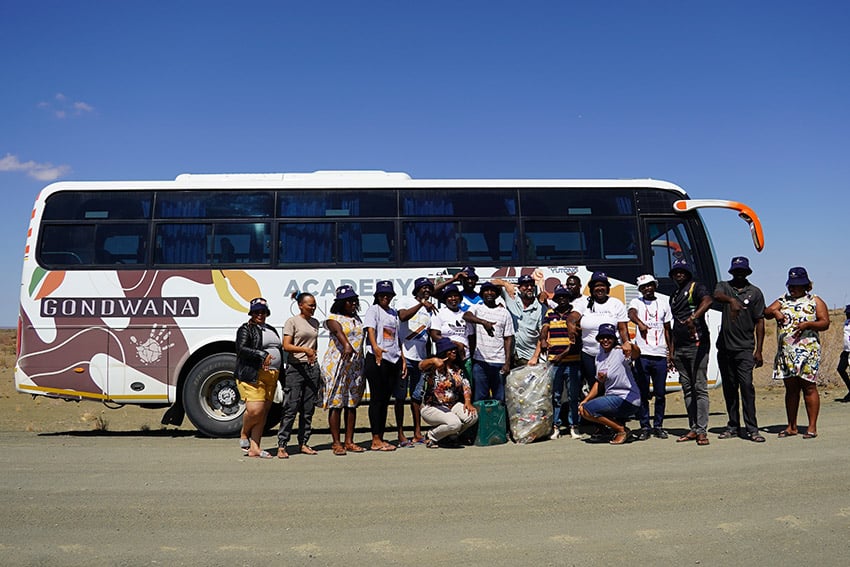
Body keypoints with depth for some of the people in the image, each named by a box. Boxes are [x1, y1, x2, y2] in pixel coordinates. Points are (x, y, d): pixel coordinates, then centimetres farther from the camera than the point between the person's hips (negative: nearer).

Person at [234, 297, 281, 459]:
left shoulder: (271, 330, 23)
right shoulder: (246, 329, 1)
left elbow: (278, 351, 27)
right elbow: (241, 349, -14)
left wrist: (280, 374, 17)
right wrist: (262, 354, -23)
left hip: (271, 376, 7)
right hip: (252, 375, -7)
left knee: (263, 413, 2)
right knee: (255, 409, -16)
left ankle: (254, 448, 6)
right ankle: (244, 435, 13)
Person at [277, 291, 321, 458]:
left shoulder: (315, 322, 16)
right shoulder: (292, 321, -2)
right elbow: (286, 346, -10)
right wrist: (305, 349, -23)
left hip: (312, 368, 6)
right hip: (296, 368, -6)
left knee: (308, 409, 6)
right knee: (291, 408, -8)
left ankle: (303, 443, 14)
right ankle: (281, 446, -3)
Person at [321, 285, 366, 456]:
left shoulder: (357, 318, 18)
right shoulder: (333, 318, -4)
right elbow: (338, 332, -26)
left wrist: (363, 369, 21)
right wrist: (347, 345, -47)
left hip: (356, 366, 6)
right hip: (337, 364, -6)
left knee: (352, 404, 6)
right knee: (336, 404, -5)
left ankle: (349, 442, 12)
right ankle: (336, 443, 1)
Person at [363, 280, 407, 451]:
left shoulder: (394, 313, 19)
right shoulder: (373, 310, -2)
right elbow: (370, 330, -19)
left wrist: (403, 359, 17)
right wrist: (376, 348, -38)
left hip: (393, 361, 7)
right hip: (376, 359, -7)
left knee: (385, 399, 10)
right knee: (377, 399, -4)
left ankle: (380, 439, 16)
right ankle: (376, 441, -1)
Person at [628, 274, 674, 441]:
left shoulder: (663, 303, 14)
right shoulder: (636, 302, 7)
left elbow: (667, 330, 17)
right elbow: (631, 314, -18)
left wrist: (670, 353, 11)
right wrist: (640, 323, -41)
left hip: (660, 355, 2)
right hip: (642, 355, -2)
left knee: (660, 394, 5)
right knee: (643, 393, 1)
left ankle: (658, 426, 16)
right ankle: (644, 427, 9)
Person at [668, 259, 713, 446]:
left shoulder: (696, 287, -1)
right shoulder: (674, 296, 21)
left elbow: (707, 301, -25)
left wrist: (693, 317, -42)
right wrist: (672, 350, 18)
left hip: (697, 344, -8)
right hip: (680, 348, 8)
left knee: (700, 388, -7)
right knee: (687, 389, 9)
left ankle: (702, 431, -7)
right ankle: (693, 429, 14)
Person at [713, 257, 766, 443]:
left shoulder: (755, 292, 8)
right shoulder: (724, 286, 9)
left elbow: (760, 321, 6)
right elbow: (716, 296, -16)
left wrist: (758, 350, -1)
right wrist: (731, 300, -39)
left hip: (745, 347, -2)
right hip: (725, 347, 2)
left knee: (746, 386, -11)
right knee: (729, 388, 8)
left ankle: (751, 429, -8)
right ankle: (733, 426, 17)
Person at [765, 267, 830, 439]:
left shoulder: (815, 301, 6)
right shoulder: (783, 301, 17)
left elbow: (825, 323, -1)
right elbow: (766, 312, 6)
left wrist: (808, 324, -18)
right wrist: (774, 312, -16)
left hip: (807, 350, -4)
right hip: (785, 352, 4)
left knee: (809, 387, -4)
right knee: (790, 388, 8)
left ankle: (812, 426, 1)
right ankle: (792, 426, 14)